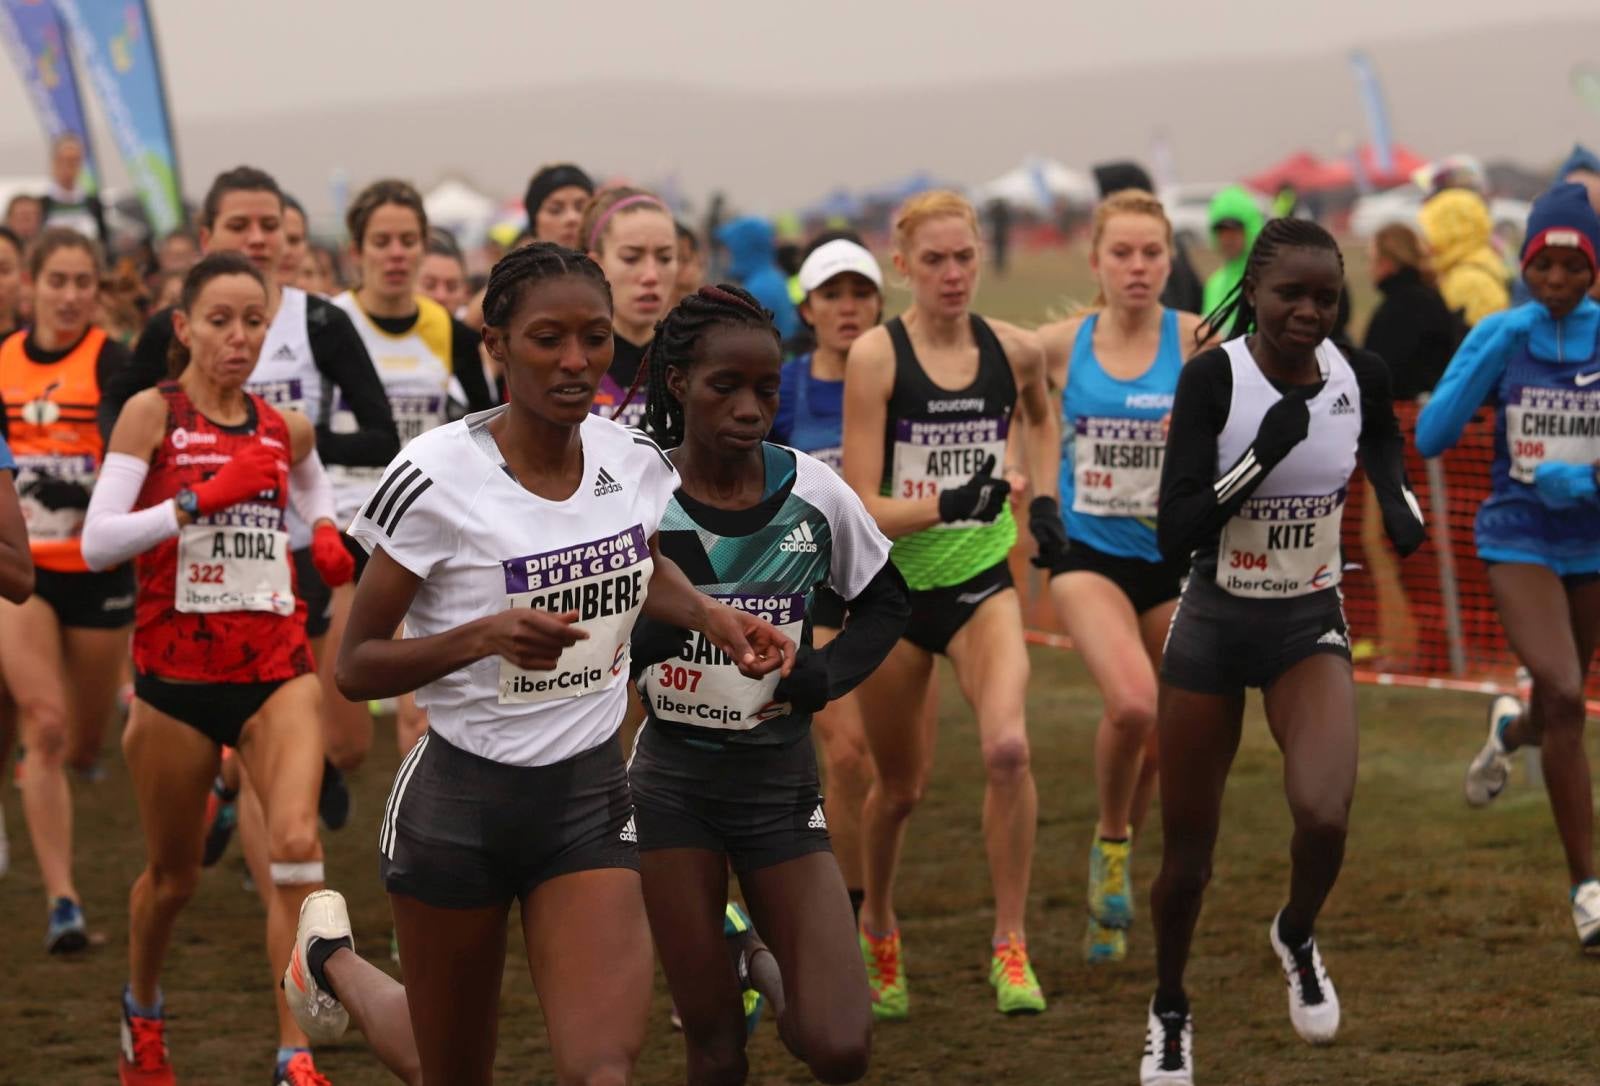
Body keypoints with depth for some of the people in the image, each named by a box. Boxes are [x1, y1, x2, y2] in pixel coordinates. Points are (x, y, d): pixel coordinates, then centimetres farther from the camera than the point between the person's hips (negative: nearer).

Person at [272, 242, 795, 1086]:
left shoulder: (637, 464, -3)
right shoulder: (435, 477, -17)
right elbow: (354, 667, -13)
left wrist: (714, 618, 2)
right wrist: (485, 636, -29)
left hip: (590, 797, 3)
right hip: (459, 801, -3)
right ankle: (334, 961, 45)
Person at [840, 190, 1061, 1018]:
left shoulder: (1014, 350, -2)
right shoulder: (876, 356, -13)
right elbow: (862, 508, -16)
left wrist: (1044, 498, 15)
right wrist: (937, 506, -32)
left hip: (982, 580, 2)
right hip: (893, 585, -1)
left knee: (1007, 747, -24)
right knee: (900, 784, 12)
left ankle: (1010, 943, -11)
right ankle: (876, 926, 41)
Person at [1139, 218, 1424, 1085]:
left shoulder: (1360, 377, -8)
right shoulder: (1213, 377, -18)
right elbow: (1173, 535, -23)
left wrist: (1401, 509, -5)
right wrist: (1261, 457, -34)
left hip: (1310, 627, 1)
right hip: (1213, 625, -1)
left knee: (1324, 816, -24)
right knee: (1187, 852, 8)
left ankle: (1296, 938, 10)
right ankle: (1169, 1011, 35)